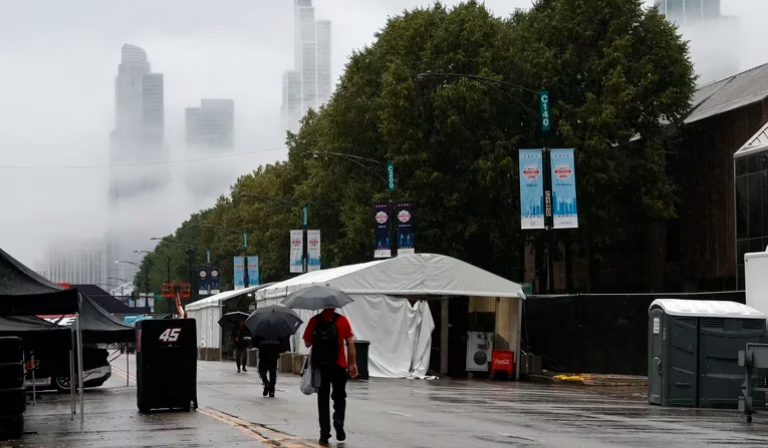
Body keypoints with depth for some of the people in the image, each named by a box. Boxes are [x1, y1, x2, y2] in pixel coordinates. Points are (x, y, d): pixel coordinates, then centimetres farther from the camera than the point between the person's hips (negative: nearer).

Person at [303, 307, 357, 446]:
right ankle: (338, 421, -10)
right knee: (339, 397, 16)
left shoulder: (314, 321, -1)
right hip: (338, 366, -1)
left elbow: (307, 343, 2)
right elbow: (350, 343, -6)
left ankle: (324, 434, 6)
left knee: (323, 400, 9)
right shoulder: (342, 320, -3)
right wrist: (353, 364, -1)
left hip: (320, 366, 1)